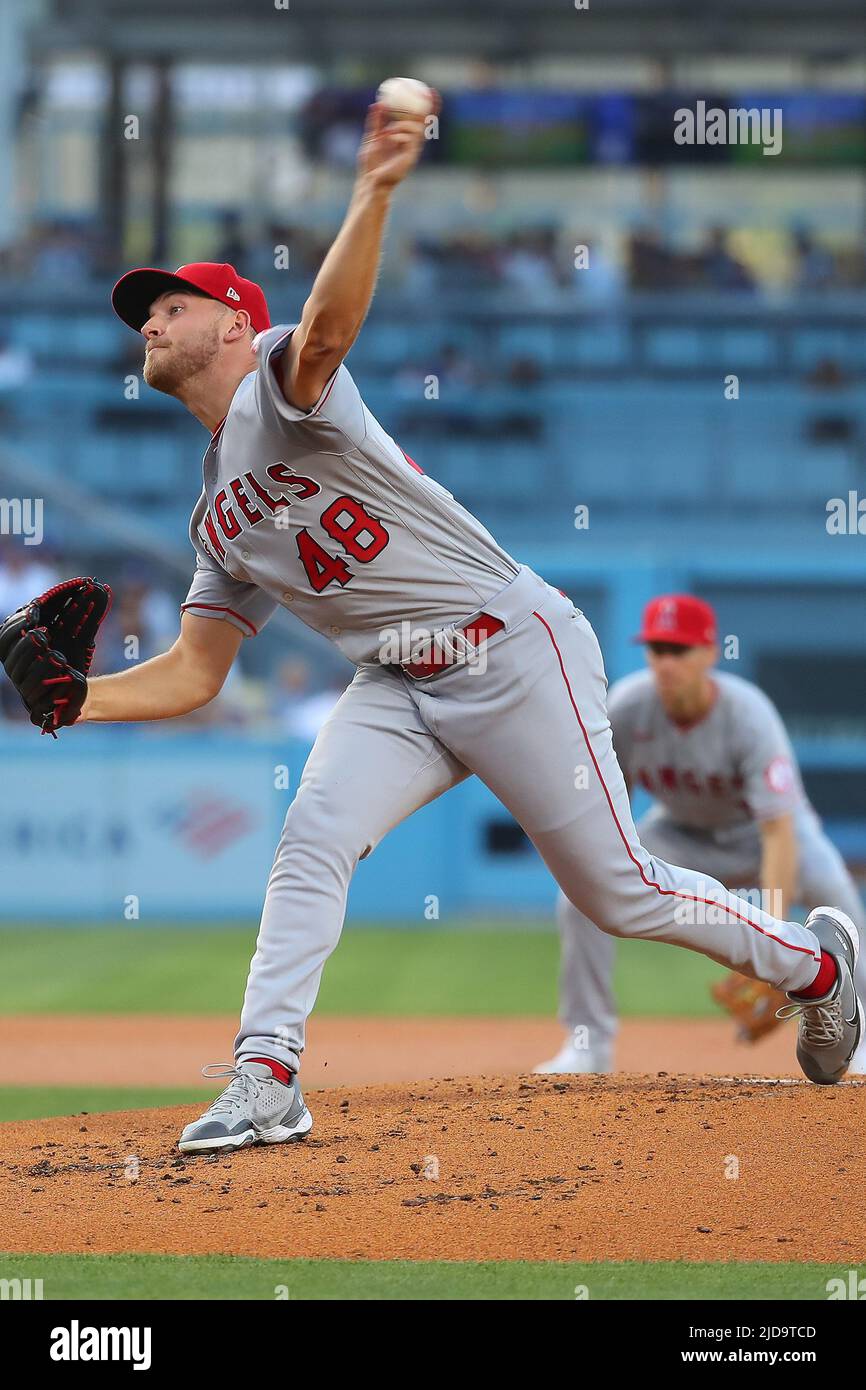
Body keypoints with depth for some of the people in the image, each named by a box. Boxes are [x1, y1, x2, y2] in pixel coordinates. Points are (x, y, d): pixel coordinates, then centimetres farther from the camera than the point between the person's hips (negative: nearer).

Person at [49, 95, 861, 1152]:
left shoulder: (279, 380, -8)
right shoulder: (216, 514, 16)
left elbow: (326, 330, -33)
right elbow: (193, 675, 16)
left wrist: (372, 195, -49)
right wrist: (68, 702, 2)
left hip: (514, 655, -7)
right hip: (399, 689, 7)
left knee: (618, 890, -2)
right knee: (313, 837, -16)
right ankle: (265, 1082, -17)